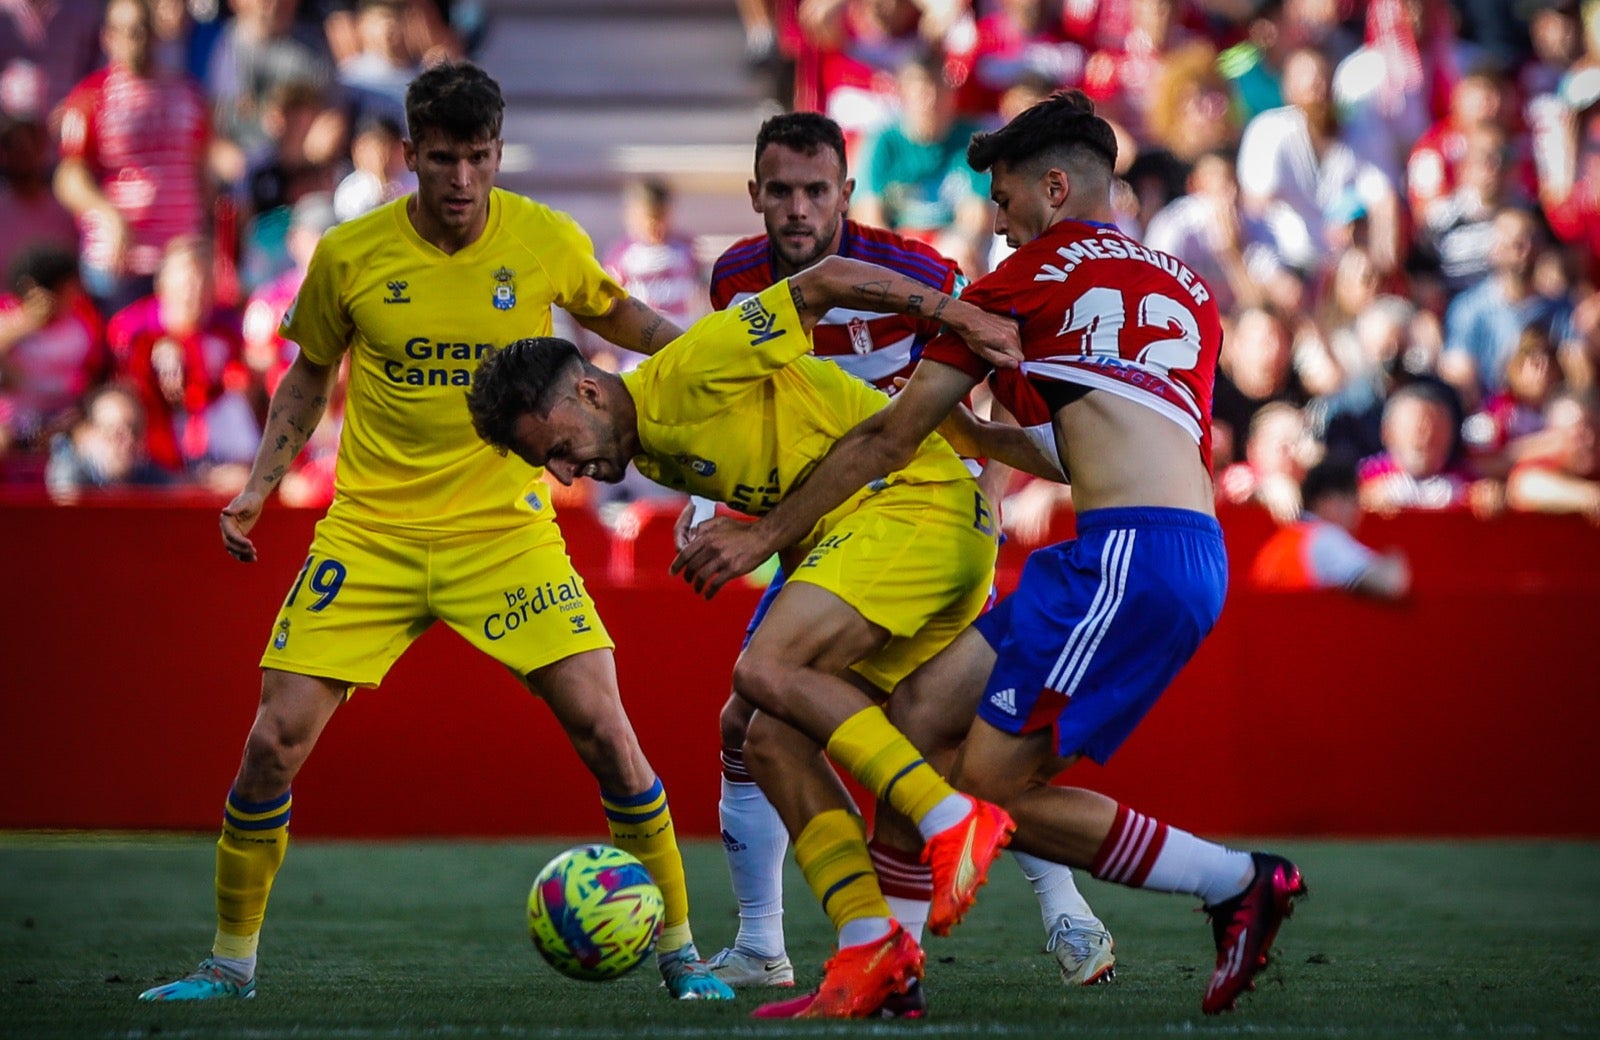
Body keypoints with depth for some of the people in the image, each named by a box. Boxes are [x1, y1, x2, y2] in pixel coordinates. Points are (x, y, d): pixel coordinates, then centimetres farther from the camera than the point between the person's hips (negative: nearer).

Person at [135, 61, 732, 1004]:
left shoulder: (549, 242, -5)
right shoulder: (350, 254, -5)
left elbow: (609, 310, 18)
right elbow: (311, 375, 12)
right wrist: (261, 486, 3)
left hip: (505, 528, 0)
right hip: (370, 530, 0)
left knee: (603, 726, -11)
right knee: (276, 738, -7)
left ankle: (681, 951, 5)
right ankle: (232, 960, 12)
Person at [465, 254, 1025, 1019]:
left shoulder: (686, 373, -12)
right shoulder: (652, 452, 16)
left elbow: (822, 282, -14)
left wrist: (963, 318, -17)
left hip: (914, 499, -10)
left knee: (765, 672, -24)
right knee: (773, 741, 1)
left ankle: (952, 821, -24)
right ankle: (868, 947, -6)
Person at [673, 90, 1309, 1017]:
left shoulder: (1035, 274, 5)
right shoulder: (1188, 290, 25)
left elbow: (889, 437, 10)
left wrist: (763, 536, 18)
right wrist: (975, 436, 44)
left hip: (1133, 555, -9)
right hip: (1185, 548, 9)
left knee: (993, 786, -6)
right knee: (921, 714, 8)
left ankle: (1240, 882, 0)